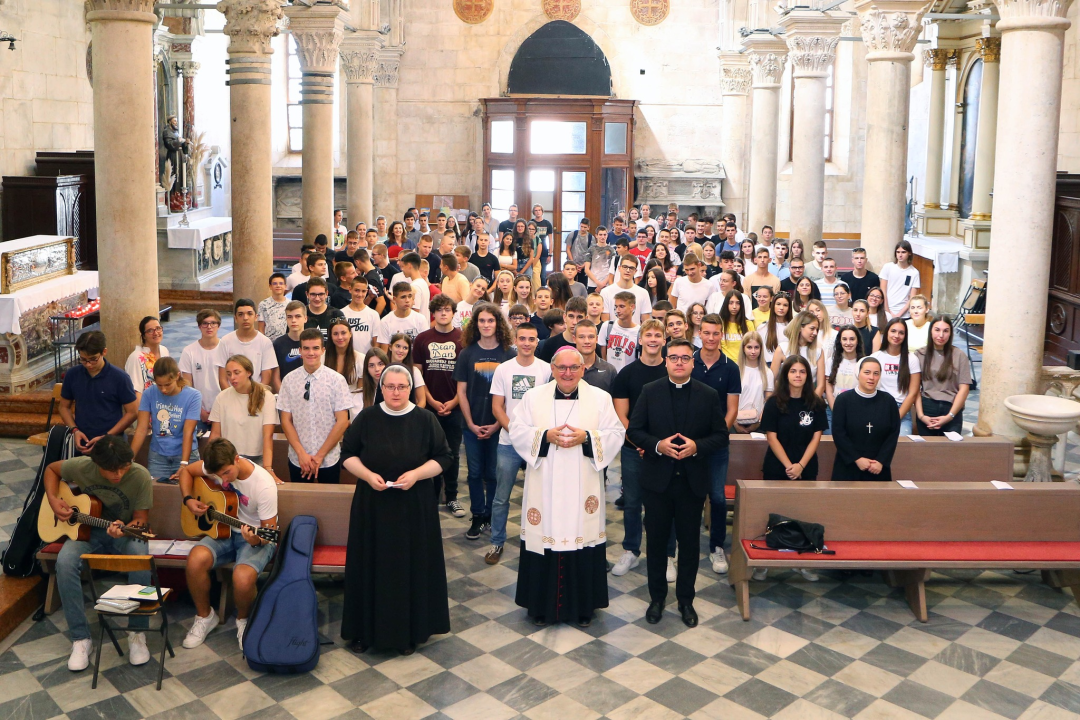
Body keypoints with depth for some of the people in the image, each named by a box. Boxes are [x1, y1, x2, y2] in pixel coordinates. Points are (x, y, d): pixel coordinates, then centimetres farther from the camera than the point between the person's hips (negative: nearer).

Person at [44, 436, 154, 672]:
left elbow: (141, 518, -11)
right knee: (65, 562, -31)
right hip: (86, 530, 2)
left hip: (124, 532, -1)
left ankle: (137, 633, -20)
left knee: (140, 555, -36)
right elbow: (51, 469, 8)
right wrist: (53, 500, -7)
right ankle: (80, 638, -18)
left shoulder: (140, 476, -18)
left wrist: (126, 528, -33)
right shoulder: (81, 466, -14)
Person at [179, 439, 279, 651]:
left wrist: (256, 540, -40)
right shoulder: (218, 465, -10)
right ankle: (205, 616, 0)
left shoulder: (264, 485, -25)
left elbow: (270, 530, -18)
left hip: (257, 538, -5)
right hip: (224, 532, 5)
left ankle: (243, 619, 2)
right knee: (195, 560, -27)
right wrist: (188, 500, -6)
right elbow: (186, 471, 10)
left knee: (243, 578, -35)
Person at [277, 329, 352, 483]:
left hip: (329, 460, -1)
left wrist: (320, 455, -9)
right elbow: (286, 420, 1)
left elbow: (342, 422, -7)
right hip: (297, 460, 1)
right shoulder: (289, 380, -1)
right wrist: (301, 453, -9)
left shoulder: (337, 380, -6)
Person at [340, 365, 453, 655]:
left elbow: (443, 458, 0)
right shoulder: (366, 418, 0)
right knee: (370, 566, 5)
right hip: (371, 505, 1)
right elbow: (348, 453, 4)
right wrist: (367, 474, -13)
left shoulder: (425, 420, -2)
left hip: (414, 506, -1)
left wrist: (416, 474, -16)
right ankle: (365, 630, 19)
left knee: (411, 566, 5)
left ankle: (409, 631, 19)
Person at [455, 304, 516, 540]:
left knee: (494, 473, 6)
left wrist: (497, 424, -8)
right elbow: (462, 392, 3)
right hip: (472, 425, 1)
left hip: (499, 425, -1)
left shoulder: (509, 354, -2)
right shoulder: (467, 354, 3)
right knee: (475, 473, 7)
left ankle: (492, 517, 19)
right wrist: (471, 424, -5)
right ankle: (477, 517, 17)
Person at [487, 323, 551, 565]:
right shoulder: (503, 369, 1)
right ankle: (497, 542, 20)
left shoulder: (547, 369, -2)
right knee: (501, 497, 6)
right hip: (509, 443, 1)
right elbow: (497, 407, 1)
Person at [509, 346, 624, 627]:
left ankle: (583, 605, 20)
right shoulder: (534, 397, 4)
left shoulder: (600, 398, 3)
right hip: (544, 488, 0)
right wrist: (545, 436, -16)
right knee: (545, 537, 3)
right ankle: (542, 604, 19)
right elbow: (517, 431, 0)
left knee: (582, 537, 4)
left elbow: (616, 434, -1)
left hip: (583, 489, 0)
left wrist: (586, 437, -17)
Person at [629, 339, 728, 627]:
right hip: (657, 480, 0)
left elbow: (721, 436, 0)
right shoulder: (650, 392, 0)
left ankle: (686, 600, 25)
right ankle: (657, 597, 26)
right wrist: (657, 445, -18)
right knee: (656, 541, 10)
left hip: (693, 481, 0)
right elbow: (634, 430, 0)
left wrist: (697, 446, -18)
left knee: (689, 542, 10)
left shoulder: (709, 395, 0)